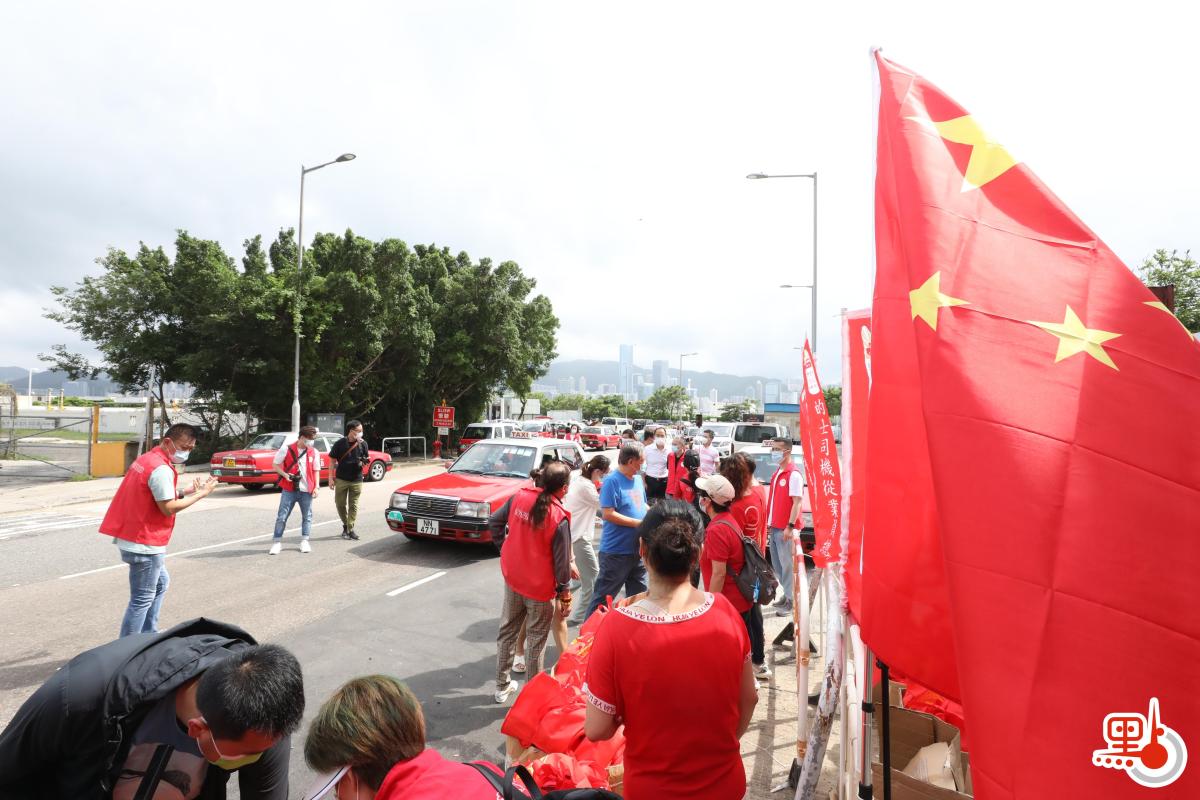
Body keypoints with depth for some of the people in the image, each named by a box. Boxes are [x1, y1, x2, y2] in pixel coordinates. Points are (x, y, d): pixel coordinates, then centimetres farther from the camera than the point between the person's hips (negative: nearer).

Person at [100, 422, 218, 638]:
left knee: (160, 583, 24)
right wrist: (200, 494, -15)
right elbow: (169, 508, -21)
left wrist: (184, 491, 4)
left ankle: (149, 635, 31)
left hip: (132, 537, 11)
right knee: (142, 599, -1)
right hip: (144, 543, -11)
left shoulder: (147, 459, 12)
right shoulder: (161, 469, -20)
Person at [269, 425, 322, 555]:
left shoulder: (314, 452, 3)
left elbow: (316, 471, 8)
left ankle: (304, 541, 23)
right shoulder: (286, 449, -5)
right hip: (289, 490, -2)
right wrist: (285, 474, -15)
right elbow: (276, 465, 2)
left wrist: (316, 487, -1)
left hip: (306, 490, 2)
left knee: (307, 516, 10)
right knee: (281, 516, 0)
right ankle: (277, 542, 10)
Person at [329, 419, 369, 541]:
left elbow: (366, 458, 10)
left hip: (356, 480, 1)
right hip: (341, 479, -1)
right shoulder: (340, 443, -7)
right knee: (340, 504, 8)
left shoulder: (363, 444, -1)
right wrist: (331, 478, -4)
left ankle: (350, 529, 12)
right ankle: (345, 525, 30)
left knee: (353, 505, 4)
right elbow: (332, 460, -1)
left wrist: (364, 461, -15)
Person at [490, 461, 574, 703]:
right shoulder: (559, 517, -23)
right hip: (541, 587, -5)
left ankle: (502, 686, 35)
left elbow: (494, 522, 1)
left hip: (513, 577, 5)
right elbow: (562, 561, -16)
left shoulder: (520, 497, -9)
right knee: (536, 641, 12)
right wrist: (564, 594, -6)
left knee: (507, 631, 20)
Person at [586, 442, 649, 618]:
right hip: (616, 551, -8)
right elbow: (608, 514, -21)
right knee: (603, 595, 3)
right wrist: (639, 523, -20)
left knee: (638, 595, 17)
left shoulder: (638, 479, 8)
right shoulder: (612, 480, -16)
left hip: (637, 549, 8)